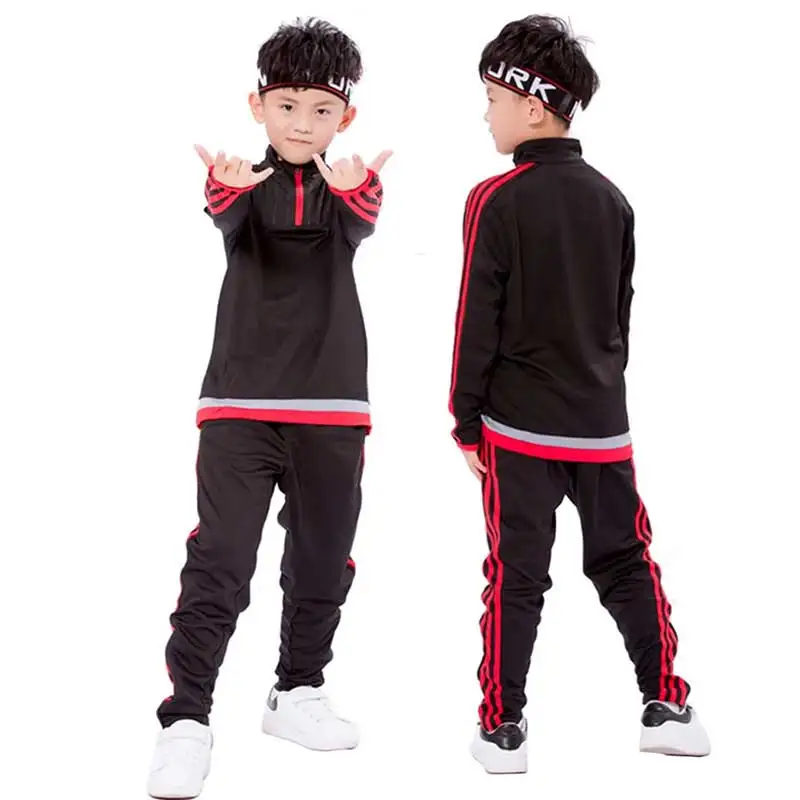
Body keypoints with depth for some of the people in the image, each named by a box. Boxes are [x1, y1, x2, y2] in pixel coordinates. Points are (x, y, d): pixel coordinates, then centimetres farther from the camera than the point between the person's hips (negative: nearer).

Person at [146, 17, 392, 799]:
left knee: (322, 561, 12)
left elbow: (363, 224, -20)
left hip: (332, 406, 2)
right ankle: (185, 719, -5)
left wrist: (355, 189, -45)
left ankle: (296, 693, 30)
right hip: (241, 402, -2)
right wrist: (227, 189, -47)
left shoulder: (344, 190, 4)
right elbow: (227, 216, -22)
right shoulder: (247, 187, 2)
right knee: (218, 560, -10)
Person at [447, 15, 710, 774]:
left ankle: (501, 728, 8)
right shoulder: (612, 199, 6)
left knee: (516, 576, 3)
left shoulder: (496, 199, -11)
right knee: (626, 564, 14)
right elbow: (621, 312, 12)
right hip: (601, 423, 4)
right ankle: (667, 708, 18)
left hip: (518, 425, -4)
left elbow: (477, 322, -10)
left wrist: (465, 421, -3)